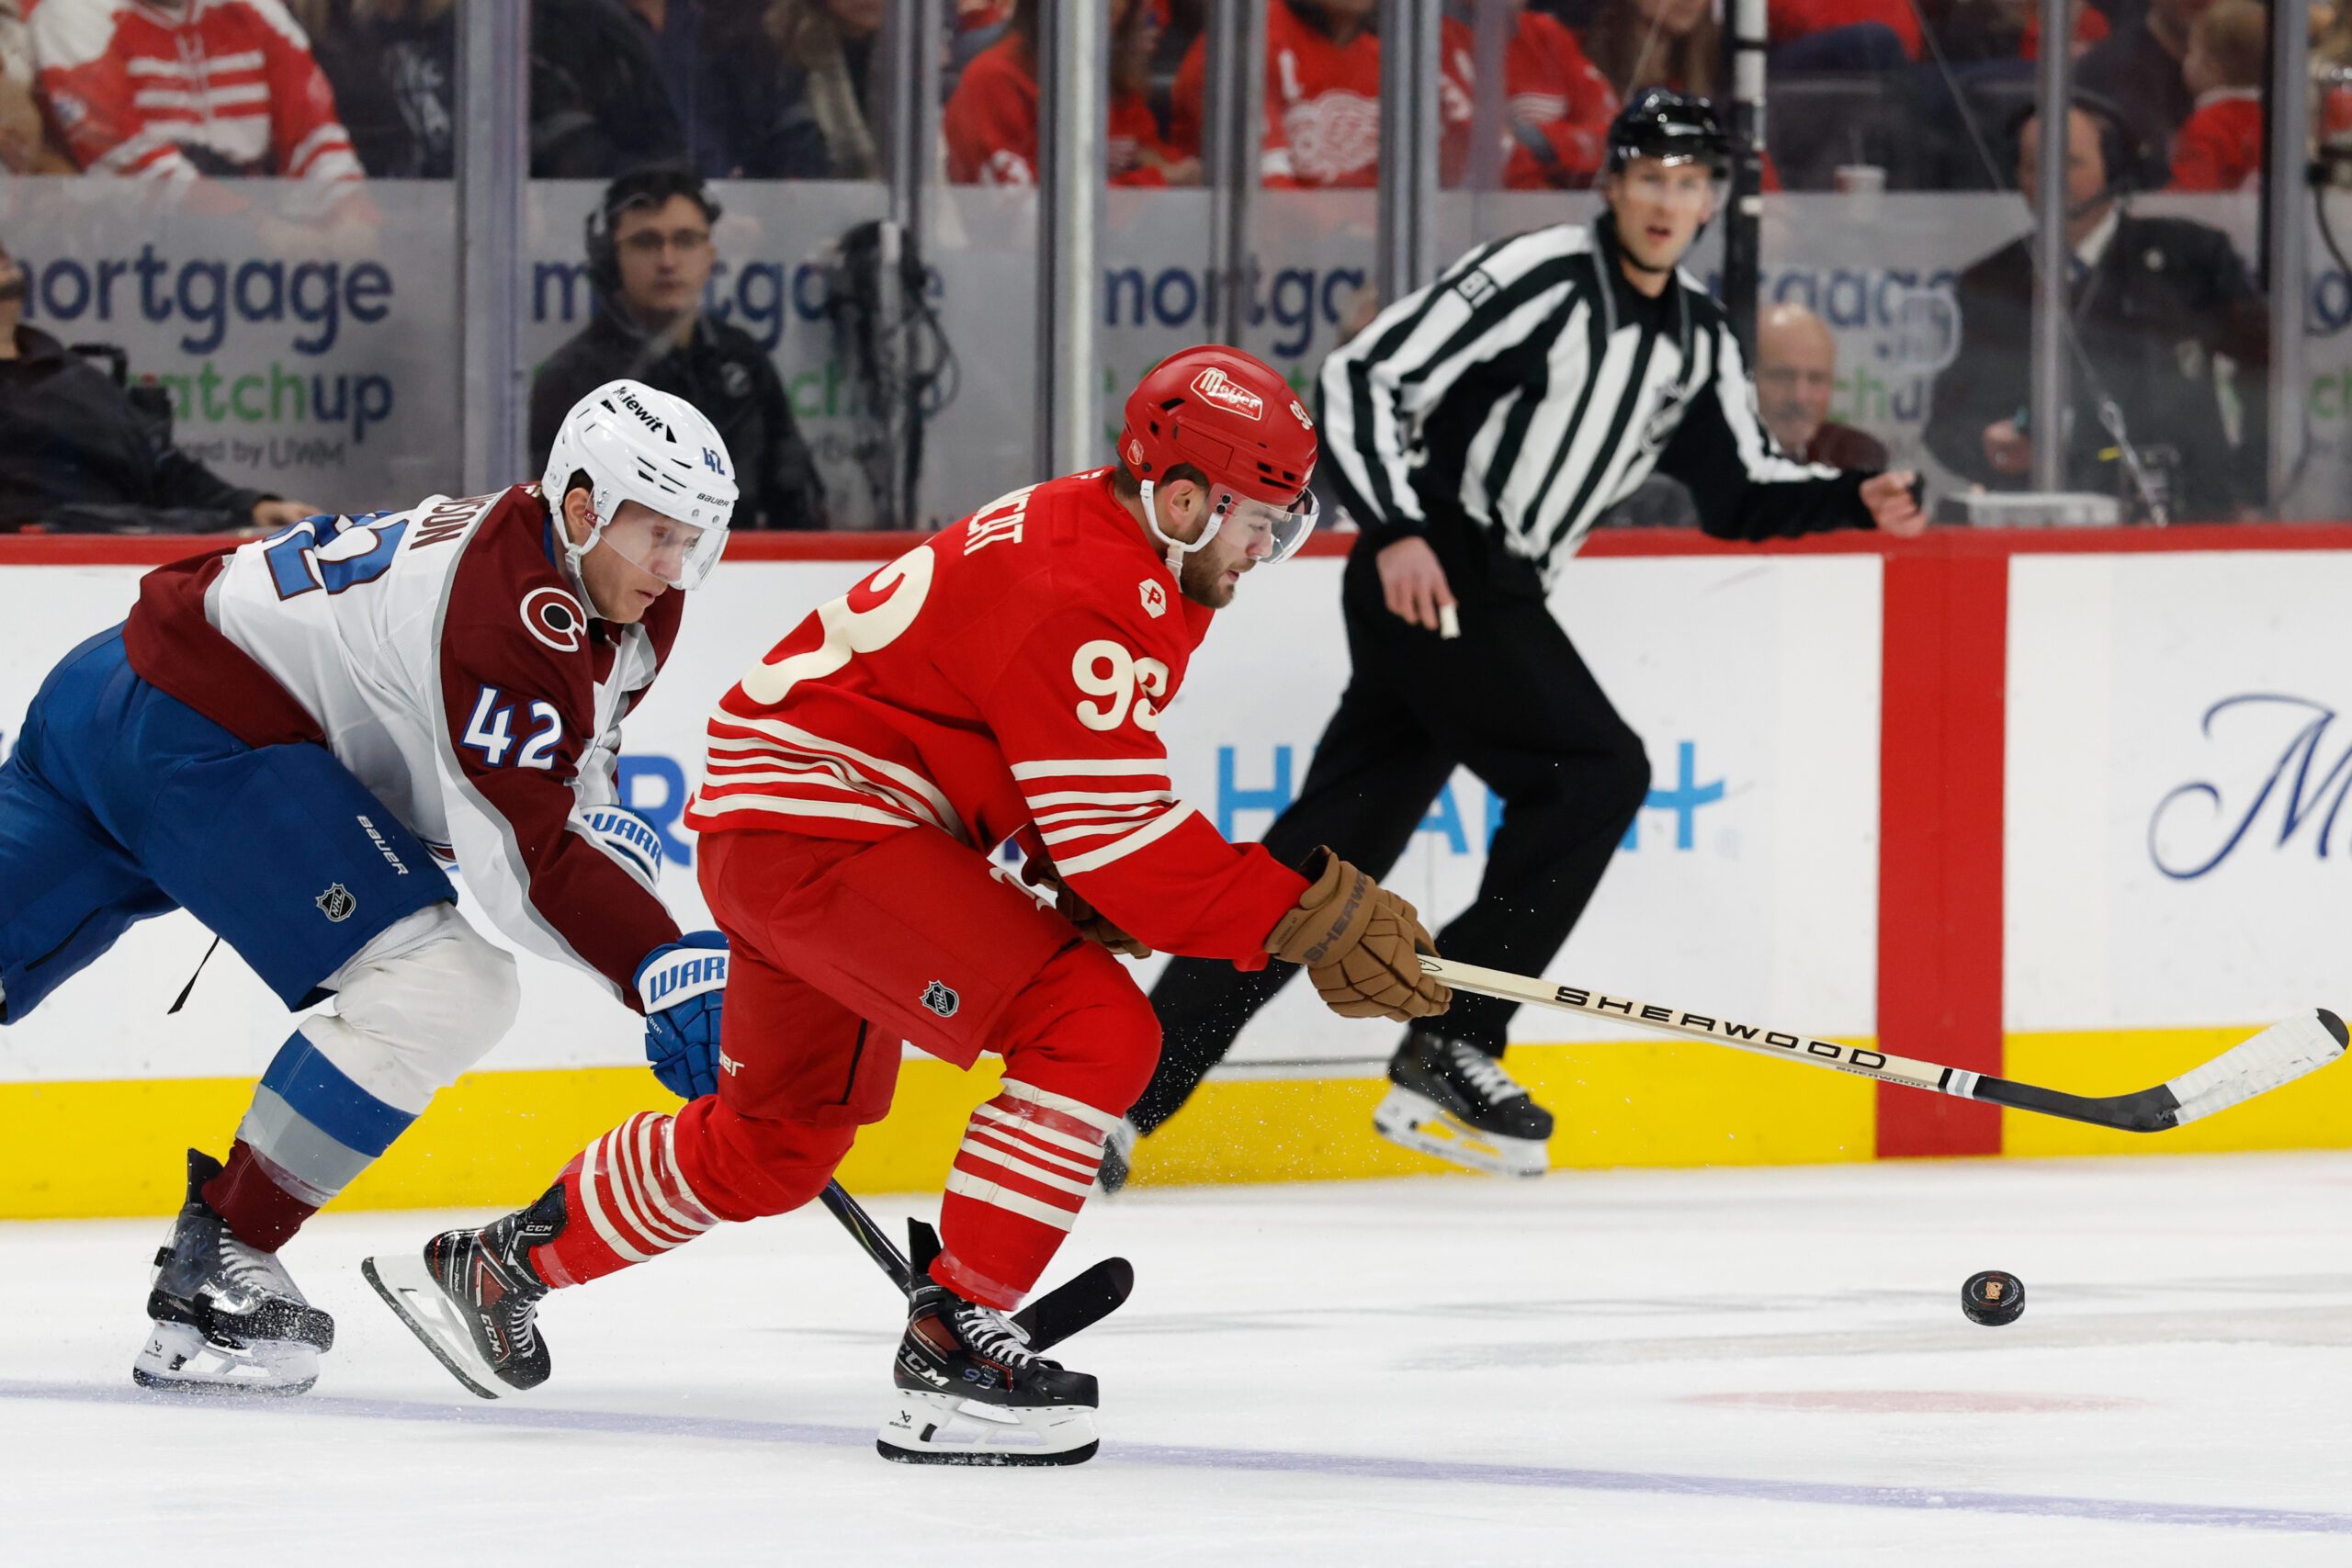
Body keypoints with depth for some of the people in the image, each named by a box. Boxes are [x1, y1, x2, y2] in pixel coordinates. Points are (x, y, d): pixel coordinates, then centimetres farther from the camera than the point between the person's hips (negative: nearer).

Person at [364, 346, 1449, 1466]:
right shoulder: (1080, 595, -24)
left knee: (779, 1137, 26)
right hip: (815, 825, -11)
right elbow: (1121, 848, -27)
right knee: (1094, 1029, -21)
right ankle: (950, 1337, -17)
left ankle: (491, 1268, 40)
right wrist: (1316, 920, -27)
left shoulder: (1126, 552, 9)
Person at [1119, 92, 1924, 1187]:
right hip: (1427, 575, -8)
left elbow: (1738, 492, 21)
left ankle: (1123, 1093, 2)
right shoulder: (1539, 278, -12)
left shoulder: (1696, 341, 14)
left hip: (1496, 598, 8)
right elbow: (1364, 377, -15)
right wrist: (1396, 529, -23)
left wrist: (1851, 501, 3)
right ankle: (1447, 1051, -9)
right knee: (1597, 771, -15)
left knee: (1324, 852, 3)